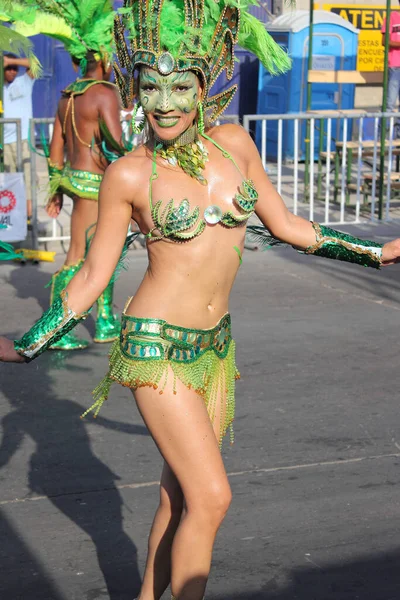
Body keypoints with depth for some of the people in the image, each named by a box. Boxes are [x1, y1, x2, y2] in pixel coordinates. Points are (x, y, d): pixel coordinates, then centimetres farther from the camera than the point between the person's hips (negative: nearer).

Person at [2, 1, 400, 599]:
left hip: (214, 344, 5)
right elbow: (93, 275, -3)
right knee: (211, 498, -10)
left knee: (181, 497, 14)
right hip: (156, 348, -5)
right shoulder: (128, 175, -11)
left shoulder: (233, 143, 0)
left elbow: (287, 226, 11)